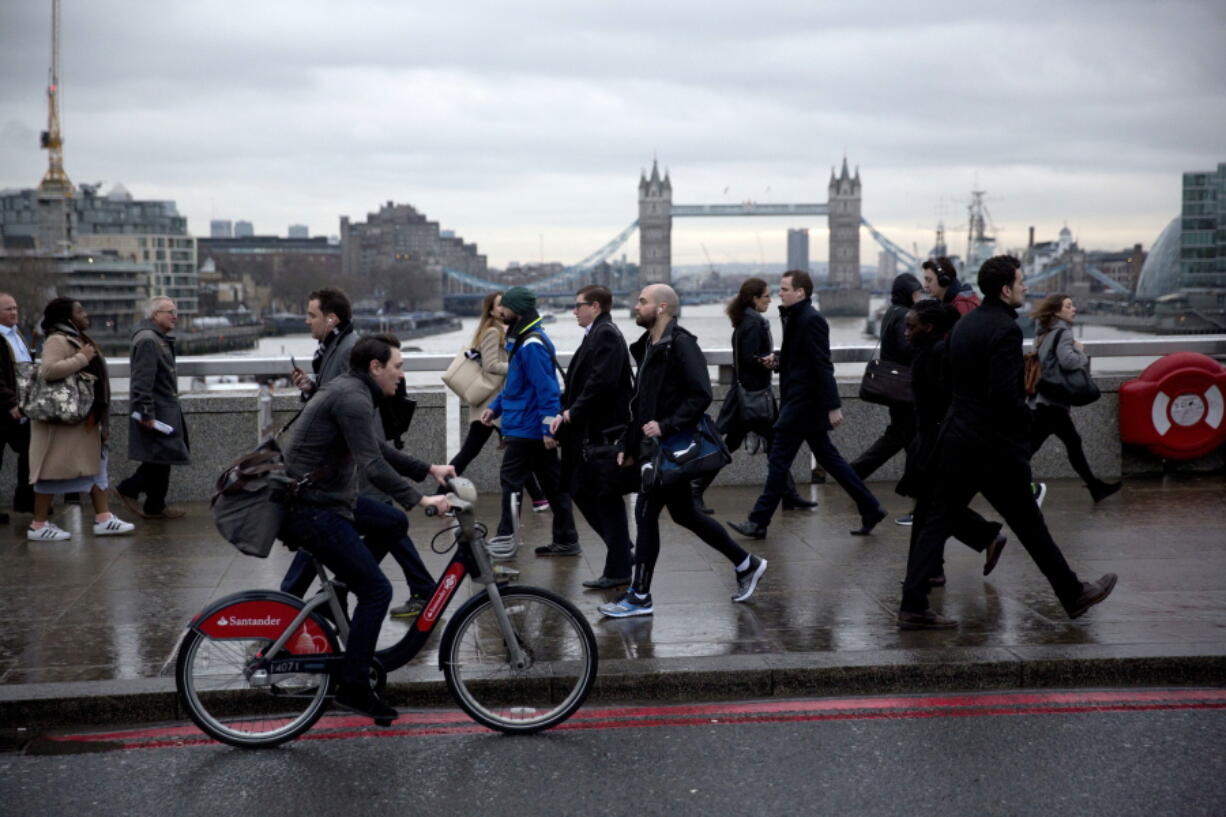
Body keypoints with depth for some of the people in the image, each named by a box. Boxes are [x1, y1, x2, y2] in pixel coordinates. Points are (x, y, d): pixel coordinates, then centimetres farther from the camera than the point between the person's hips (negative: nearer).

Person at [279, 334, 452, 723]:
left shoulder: (349, 391, 14)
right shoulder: (352, 398, -18)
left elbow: (379, 448, 23)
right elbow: (373, 465, -27)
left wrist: (430, 469, 19)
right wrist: (420, 500, -26)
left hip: (323, 497, 10)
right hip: (313, 511, -10)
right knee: (377, 591, -9)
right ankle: (353, 689, -5)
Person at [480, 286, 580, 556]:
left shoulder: (532, 345, -19)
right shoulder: (519, 339, 14)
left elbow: (546, 389, -23)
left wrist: (548, 428, -24)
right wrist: (495, 407, 14)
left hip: (526, 429, -10)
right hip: (537, 429, 10)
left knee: (511, 482, -1)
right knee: (553, 483, 11)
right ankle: (566, 541, 15)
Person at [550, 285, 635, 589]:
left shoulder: (606, 335, -13)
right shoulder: (595, 335, 18)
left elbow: (602, 381, -23)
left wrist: (572, 412, -18)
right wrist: (565, 413, 8)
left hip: (604, 432, -10)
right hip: (588, 431, 10)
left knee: (608, 500, -3)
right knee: (581, 491, 14)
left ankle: (618, 570, 6)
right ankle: (619, 549, 24)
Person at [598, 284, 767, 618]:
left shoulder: (681, 345, -14)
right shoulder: (648, 347, 15)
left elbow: (701, 396, -22)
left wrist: (665, 426, -27)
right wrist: (629, 446, 18)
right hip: (654, 446, 10)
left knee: (646, 514, -5)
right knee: (684, 514, 15)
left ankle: (639, 597, 5)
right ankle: (746, 565, 27)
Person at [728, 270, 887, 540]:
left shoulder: (811, 320, -16)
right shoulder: (795, 317, 13)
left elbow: (822, 365, -20)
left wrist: (833, 406, -23)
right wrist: (779, 361, 5)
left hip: (803, 403, -10)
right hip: (798, 401, 10)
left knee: (779, 461, -4)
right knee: (828, 458, 13)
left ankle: (759, 522, 2)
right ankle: (870, 509, 18)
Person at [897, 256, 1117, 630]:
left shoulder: (964, 323, 11)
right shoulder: (1006, 329, -16)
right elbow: (1004, 393, -23)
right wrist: (1026, 419, -6)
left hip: (956, 441, 7)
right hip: (996, 449, -7)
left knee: (937, 523, 5)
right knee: (1030, 525, 7)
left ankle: (913, 606, 1)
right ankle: (1074, 595, 24)